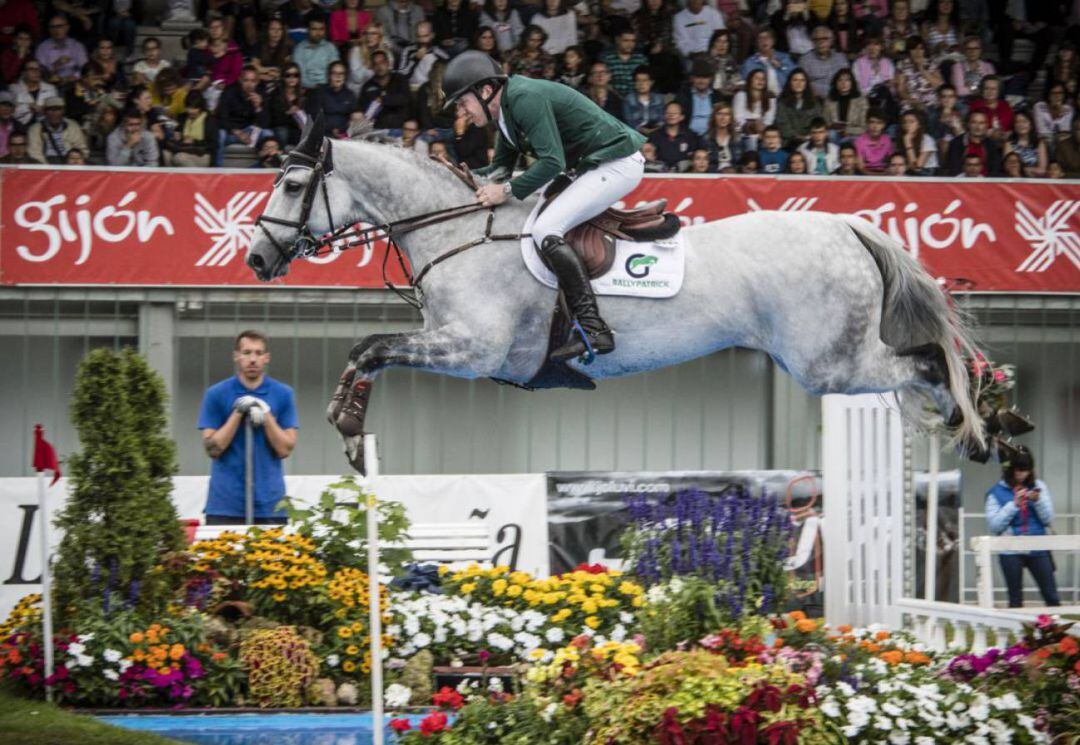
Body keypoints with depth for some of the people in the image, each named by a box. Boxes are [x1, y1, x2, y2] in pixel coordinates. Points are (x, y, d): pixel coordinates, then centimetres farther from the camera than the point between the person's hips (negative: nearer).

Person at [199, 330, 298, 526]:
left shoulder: (283, 394, 6)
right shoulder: (216, 394, 3)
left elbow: (285, 449, 1)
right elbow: (212, 449, -3)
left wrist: (266, 416, -12)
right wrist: (238, 414, -11)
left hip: (269, 503, 1)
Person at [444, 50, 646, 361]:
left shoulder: (524, 97, -20)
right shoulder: (504, 111, 12)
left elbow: (553, 162, -24)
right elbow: (502, 166, 19)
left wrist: (508, 190, -20)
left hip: (617, 165, -11)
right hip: (595, 164, 11)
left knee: (545, 230, -21)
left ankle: (593, 330, -28)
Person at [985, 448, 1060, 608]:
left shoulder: (1038, 486, 7)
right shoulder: (997, 492, 0)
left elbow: (1048, 519, 4)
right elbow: (993, 526, -7)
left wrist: (1038, 500, -13)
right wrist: (1014, 505, -12)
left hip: (1038, 549, 1)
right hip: (1011, 551, -1)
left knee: (1052, 596, 1)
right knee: (1015, 599, 5)